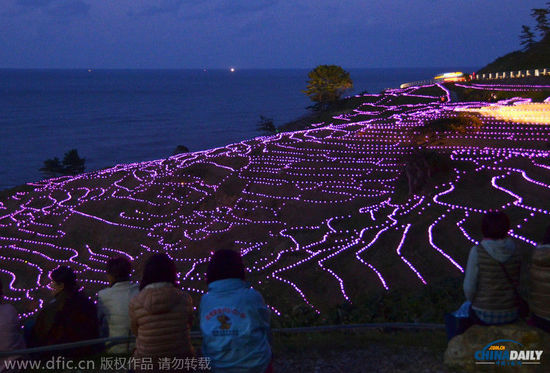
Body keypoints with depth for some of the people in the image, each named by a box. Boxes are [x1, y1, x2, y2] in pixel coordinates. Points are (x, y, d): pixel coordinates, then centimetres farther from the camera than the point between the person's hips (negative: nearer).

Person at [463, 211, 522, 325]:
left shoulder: (477, 252, -19)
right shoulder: (514, 252, -8)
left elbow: (469, 287, -15)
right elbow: (516, 282, 4)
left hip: (485, 316, -3)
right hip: (511, 314, 3)